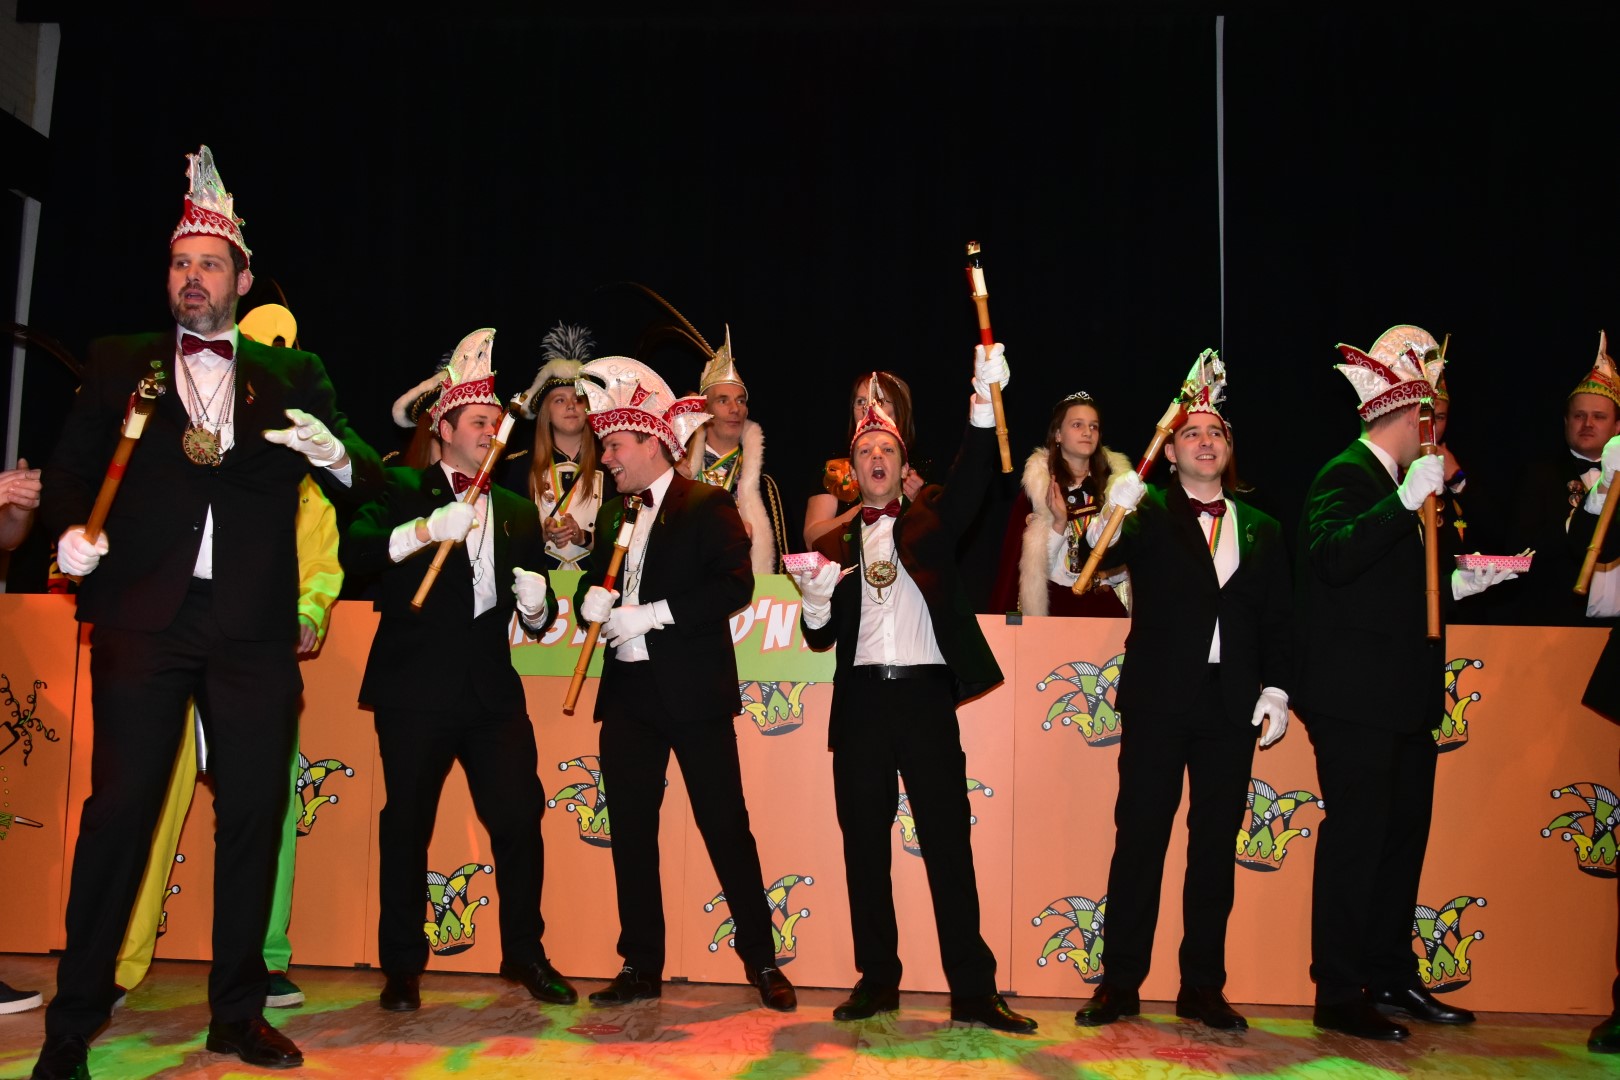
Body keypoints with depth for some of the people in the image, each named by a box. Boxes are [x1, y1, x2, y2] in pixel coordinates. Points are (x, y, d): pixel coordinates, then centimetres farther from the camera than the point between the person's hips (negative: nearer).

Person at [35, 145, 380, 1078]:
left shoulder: (293, 376, 12)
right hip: (144, 616, -1)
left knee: (254, 814, 5)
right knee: (119, 810, -1)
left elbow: (368, 482, 7)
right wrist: (72, 529, -12)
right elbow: (71, 466, 8)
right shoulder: (120, 364, 12)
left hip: (254, 626, 1)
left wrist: (335, 456, -15)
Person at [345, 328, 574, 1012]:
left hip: (493, 688, 3)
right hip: (415, 687, -3)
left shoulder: (518, 512, 17)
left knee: (520, 817, 0)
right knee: (406, 826, 3)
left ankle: (525, 953, 17)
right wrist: (423, 530, -26)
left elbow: (536, 617, 14)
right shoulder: (402, 491, 5)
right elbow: (355, 553, -13)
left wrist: (537, 606, -9)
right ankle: (402, 967, 18)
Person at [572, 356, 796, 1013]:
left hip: (693, 690, -6)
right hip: (629, 693, 7)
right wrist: (592, 598, -5)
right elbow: (593, 582, 20)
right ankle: (641, 966, 20)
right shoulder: (615, 514, 17)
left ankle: (762, 960, 12)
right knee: (631, 830, 9)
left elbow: (735, 585, -16)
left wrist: (651, 613, -18)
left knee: (725, 825, -1)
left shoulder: (707, 505, -4)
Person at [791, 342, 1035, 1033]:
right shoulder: (835, 542, 14)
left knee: (948, 844, -1)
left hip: (926, 696, -2)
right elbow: (821, 638, 10)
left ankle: (973, 991, 4)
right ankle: (877, 981, 18)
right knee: (865, 846, 7)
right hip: (861, 701, 2)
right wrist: (815, 602, -13)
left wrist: (985, 399, -24)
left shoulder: (930, 520, 11)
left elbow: (971, 480, -10)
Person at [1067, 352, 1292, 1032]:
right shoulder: (1150, 516, 4)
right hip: (1159, 700, -3)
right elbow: (1096, 558, -14)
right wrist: (1111, 517, -33)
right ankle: (1120, 983, 8)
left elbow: (1278, 621, 11)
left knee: (1215, 846, 8)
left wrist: (1276, 686, -1)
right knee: (1139, 840, 0)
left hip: (1232, 704, 3)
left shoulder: (1260, 530, 13)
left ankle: (1202, 988, 18)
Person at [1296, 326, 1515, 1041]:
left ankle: (1392, 976, 29)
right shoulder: (1346, 476, -11)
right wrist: (1407, 500, -29)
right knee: (1355, 839, -4)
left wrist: (1460, 585, 13)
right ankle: (1338, 994, 6)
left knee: (1404, 835, 16)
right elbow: (1334, 558, -29)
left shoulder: (1400, 484, 18)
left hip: (1406, 697, 10)